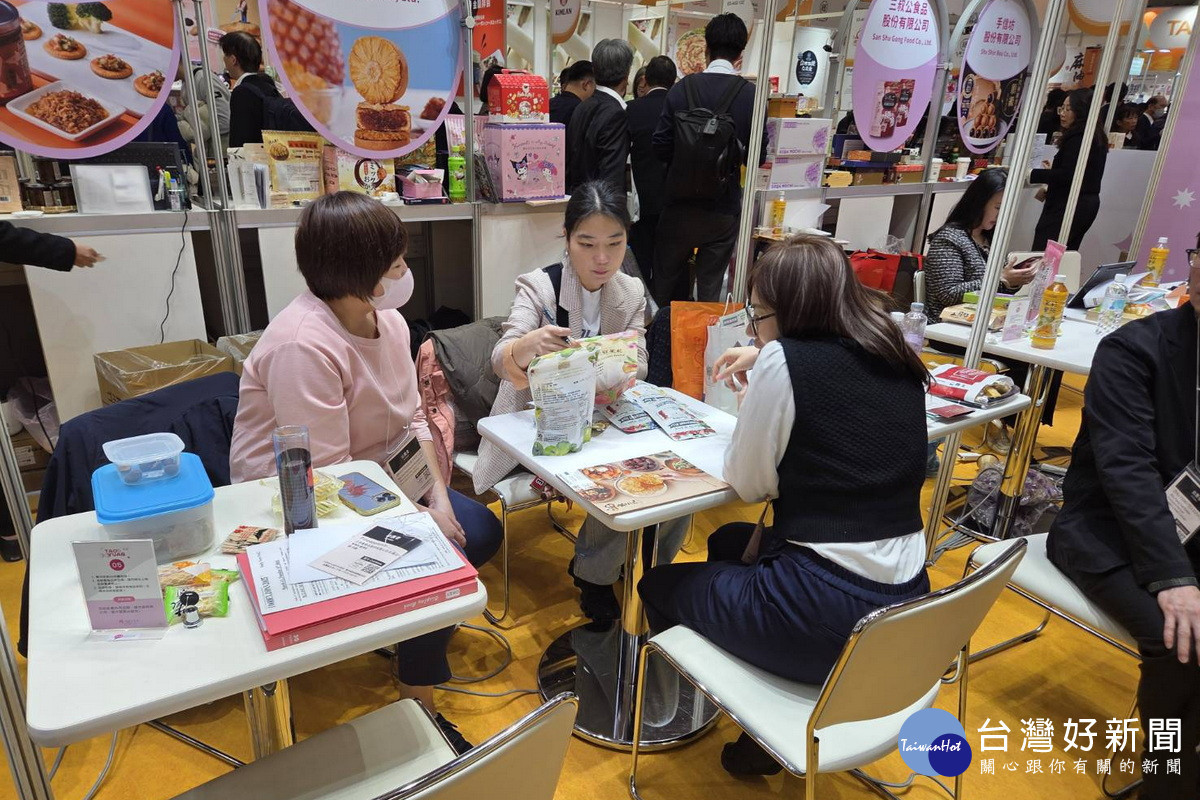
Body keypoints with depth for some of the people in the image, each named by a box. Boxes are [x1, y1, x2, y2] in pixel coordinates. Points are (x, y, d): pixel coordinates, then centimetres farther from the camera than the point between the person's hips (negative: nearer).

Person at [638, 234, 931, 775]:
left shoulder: (787, 360, -14)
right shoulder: (899, 362, 6)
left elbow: (748, 484, -5)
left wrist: (759, 386, 9)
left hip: (826, 613, -8)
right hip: (905, 608, 8)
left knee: (660, 586, 16)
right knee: (728, 543, 30)